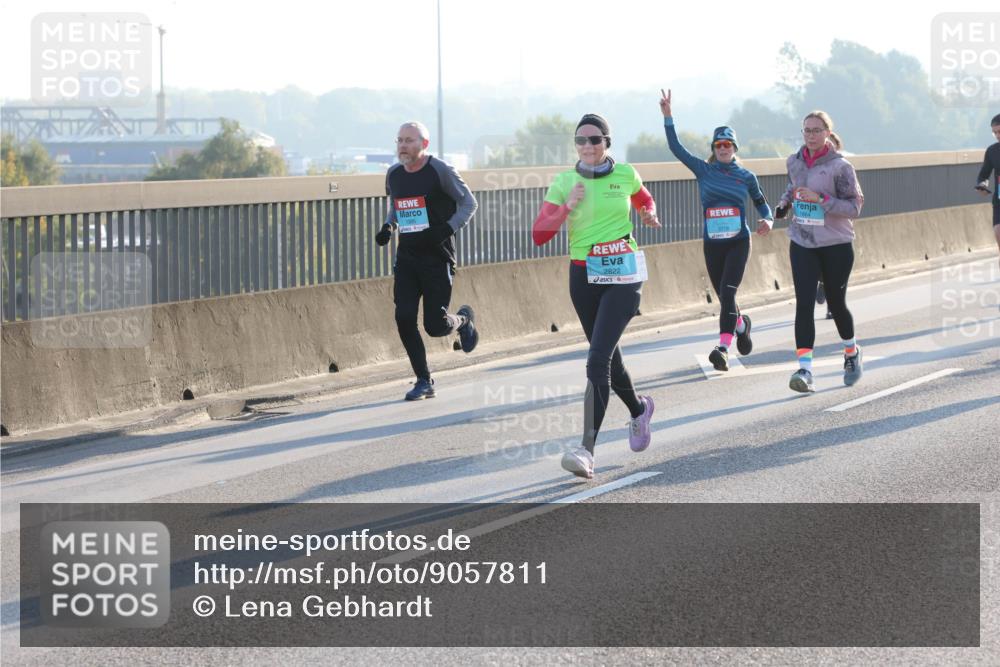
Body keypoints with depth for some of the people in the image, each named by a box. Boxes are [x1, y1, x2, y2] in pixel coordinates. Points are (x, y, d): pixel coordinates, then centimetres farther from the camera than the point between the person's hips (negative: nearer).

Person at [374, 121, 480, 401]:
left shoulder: (440, 171, -10)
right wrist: (387, 227, 5)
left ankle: (463, 320, 32)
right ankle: (424, 381, 4)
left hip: (437, 257, -5)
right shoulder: (394, 174, 7)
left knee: (435, 326, -5)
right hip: (406, 257, 5)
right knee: (404, 319, -9)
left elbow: (469, 203, -5)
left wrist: (447, 230, -18)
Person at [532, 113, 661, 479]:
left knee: (598, 360, -17)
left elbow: (645, 199, 24)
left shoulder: (625, 175, 1)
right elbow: (539, 235, -5)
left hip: (623, 275, -3)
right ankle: (638, 409, 49)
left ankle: (587, 449, -22)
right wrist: (567, 206, -17)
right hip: (584, 276, 3)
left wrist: (649, 215, 3)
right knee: (607, 356, 17)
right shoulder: (564, 182, 1)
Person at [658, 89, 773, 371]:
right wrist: (668, 116, -11)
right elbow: (675, 147, -3)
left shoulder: (746, 176, 3)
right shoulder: (704, 170, 3)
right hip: (712, 244, 2)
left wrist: (767, 220, -2)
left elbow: (760, 201, 18)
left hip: (739, 242, -2)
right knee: (724, 297, 10)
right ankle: (742, 325, 43)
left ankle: (723, 348, -27)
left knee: (728, 292, -18)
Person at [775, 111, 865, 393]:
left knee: (836, 303, 10)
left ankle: (852, 352, 40)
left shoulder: (840, 166, -13)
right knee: (804, 303, -11)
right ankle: (805, 369, -18)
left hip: (836, 245, -3)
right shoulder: (795, 162, 4)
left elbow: (855, 207, -13)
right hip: (802, 244, 3)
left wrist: (821, 199, -23)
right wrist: (785, 202, 5)